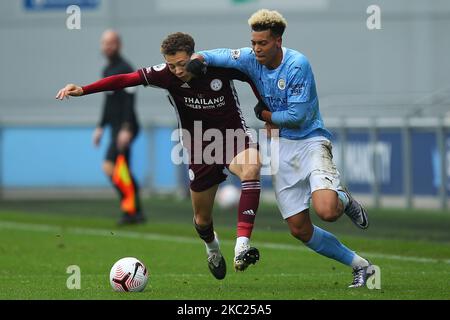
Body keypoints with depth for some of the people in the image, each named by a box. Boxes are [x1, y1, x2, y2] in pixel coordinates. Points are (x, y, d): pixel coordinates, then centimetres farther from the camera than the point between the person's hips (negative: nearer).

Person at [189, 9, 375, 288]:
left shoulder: (297, 64, -19)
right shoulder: (252, 59, -2)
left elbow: (297, 115, -20)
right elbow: (216, 56, 1)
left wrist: (265, 115, -6)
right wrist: (197, 59, -21)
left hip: (311, 141, -6)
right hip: (283, 147, 6)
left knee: (326, 211, -30)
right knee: (300, 230, 2)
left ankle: (344, 200, 9)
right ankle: (360, 266, 19)